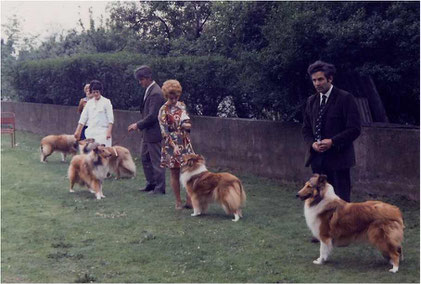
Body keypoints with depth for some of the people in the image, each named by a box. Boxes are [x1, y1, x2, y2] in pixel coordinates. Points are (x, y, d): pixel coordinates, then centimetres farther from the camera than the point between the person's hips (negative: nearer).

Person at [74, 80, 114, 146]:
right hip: (90, 132, 4)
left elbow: (110, 119, -3)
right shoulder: (89, 103, 13)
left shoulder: (106, 102, 2)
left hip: (102, 133, -4)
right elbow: (83, 118, 12)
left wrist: (109, 132, -13)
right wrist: (77, 131, 5)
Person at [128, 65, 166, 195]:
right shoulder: (149, 90, 10)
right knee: (145, 157, 19)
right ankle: (151, 183, 29)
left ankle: (160, 188, 7)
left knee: (156, 161, -2)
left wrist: (138, 125, -16)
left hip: (154, 133, -10)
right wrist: (140, 125, 11)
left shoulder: (156, 93, -21)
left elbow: (152, 116, -24)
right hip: (147, 133, 10)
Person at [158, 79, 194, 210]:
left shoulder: (181, 105, 7)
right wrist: (174, 146, -20)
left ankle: (189, 200, 7)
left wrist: (187, 125, -8)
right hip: (172, 144, -4)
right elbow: (164, 131, -12)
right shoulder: (164, 110, -8)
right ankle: (178, 201, 12)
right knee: (175, 173, 4)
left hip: (185, 143, 5)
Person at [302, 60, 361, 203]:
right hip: (317, 158, 6)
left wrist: (332, 142, -18)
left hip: (338, 158, -6)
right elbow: (306, 128, 17)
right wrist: (312, 143, -3)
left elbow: (354, 128, -9)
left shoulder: (345, 98, -6)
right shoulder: (311, 101, 13)